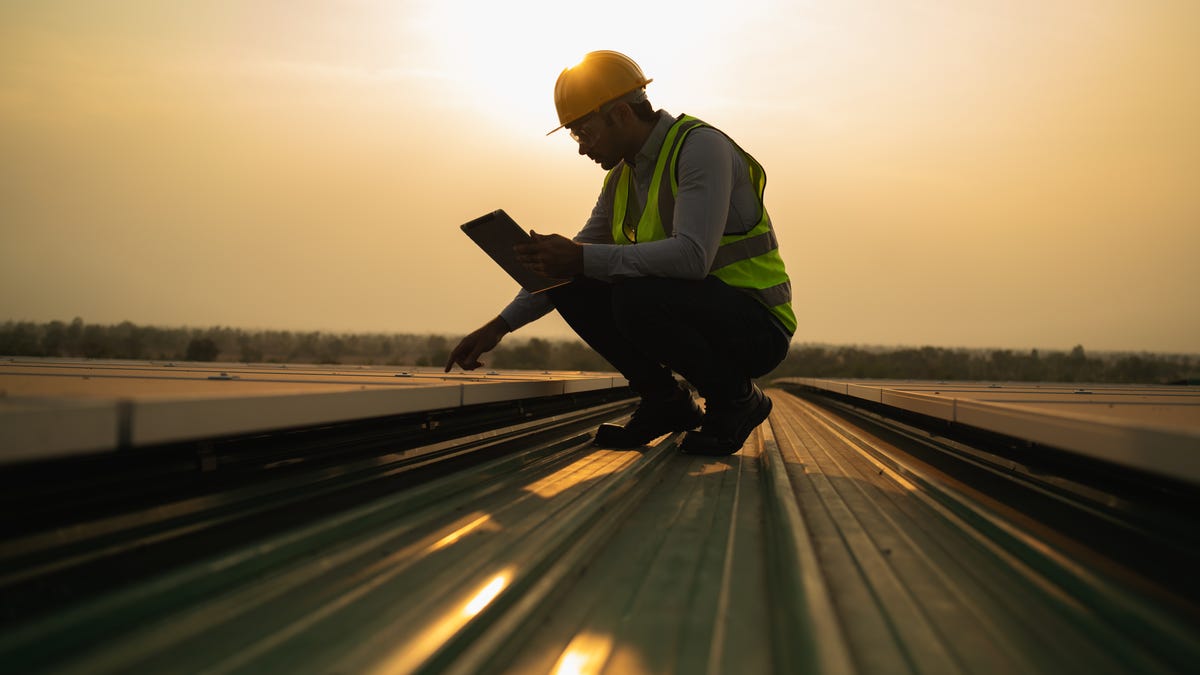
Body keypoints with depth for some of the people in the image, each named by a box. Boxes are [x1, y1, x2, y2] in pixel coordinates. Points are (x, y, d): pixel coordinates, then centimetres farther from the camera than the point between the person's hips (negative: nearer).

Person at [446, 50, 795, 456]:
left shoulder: (701, 147, -17)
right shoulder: (622, 178, 9)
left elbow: (692, 256, -31)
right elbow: (565, 265, 16)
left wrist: (583, 259, -31)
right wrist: (500, 325, 7)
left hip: (755, 330, -8)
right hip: (689, 312, 8)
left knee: (636, 297, -33)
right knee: (573, 289, -4)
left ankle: (736, 398, -10)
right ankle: (665, 401, 6)